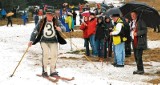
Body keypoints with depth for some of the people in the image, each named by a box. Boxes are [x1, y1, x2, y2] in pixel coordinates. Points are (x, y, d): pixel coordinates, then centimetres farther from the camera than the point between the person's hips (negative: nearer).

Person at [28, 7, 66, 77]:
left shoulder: (56, 22, -3)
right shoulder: (42, 22, -5)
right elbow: (35, 31, -2)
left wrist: (60, 28, -32)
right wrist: (31, 40, -11)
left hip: (53, 41, 1)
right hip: (44, 41, -1)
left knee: (54, 54, -14)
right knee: (45, 53, -21)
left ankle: (52, 71, 3)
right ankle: (44, 71, -9)